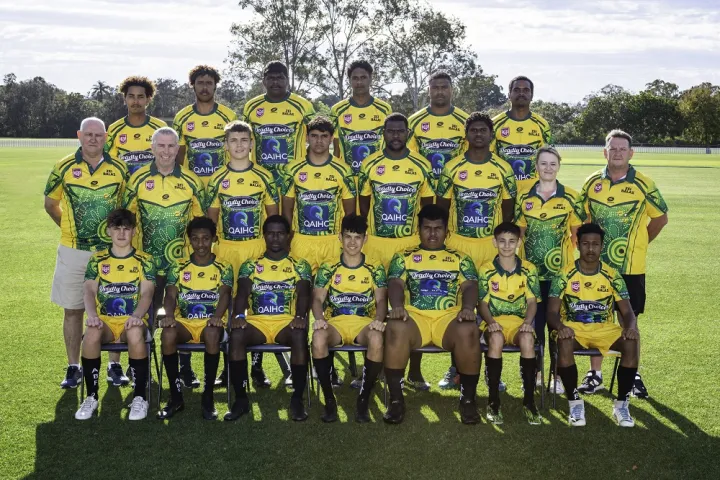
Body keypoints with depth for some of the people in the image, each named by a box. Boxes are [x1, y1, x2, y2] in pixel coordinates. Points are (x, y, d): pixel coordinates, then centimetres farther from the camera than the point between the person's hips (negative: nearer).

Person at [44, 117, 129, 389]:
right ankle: (73, 368, 16)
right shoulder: (64, 167, 0)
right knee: (72, 310, 5)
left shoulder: (119, 169, 0)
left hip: (111, 251, 0)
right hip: (73, 251, 0)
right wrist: (69, 227, 9)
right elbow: (50, 203, 12)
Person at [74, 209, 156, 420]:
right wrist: (92, 314, -22)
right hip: (105, 320, 1)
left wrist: (137, 315, -25)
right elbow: (89, 291, -1)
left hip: (133, 320, -1)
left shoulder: (144, 261, 7)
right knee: (91, 334, -34)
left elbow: (147, 293, -5)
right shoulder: (97, 260, 11)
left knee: (135, 334, -37)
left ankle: (140, 397, -23)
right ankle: (91, 397, -18)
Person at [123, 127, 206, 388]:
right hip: (147, 262, 0)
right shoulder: (138, 179, -1)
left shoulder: (192, 181, 0)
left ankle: (185, 368, 20)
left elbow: (200, 220, 7)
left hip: (183, 261, 0)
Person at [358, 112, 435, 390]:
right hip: (375, 244, 0)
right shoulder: (370, 165, 3)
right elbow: (363, 205, 7)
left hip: (411, 244, 0)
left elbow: (428, 206, 7)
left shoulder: (421, 166, 3)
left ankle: (414, 372, 12)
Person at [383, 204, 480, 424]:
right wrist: (397, 306, -19)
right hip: (414, 316, 0)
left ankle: (468, 399, -19)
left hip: (450, 317, 0)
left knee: (468, 331, -35)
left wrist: (468, 307, -17)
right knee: (395, 329, -36)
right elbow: (395, 284, 4)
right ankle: (396, 400, -26)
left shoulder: (461, 259, 22)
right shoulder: (403, 257, 20)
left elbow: (470, 286, 6)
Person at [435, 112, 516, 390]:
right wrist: (441, 240, 0)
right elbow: (442, 205, 5)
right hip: (458, 244, 0)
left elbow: (508, 208, 8)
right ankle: (456, 367, 14)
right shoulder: (452, 168, 1)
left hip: (492, 245, 0)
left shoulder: (503, 169, 3)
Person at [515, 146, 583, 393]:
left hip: (560, 270, -1)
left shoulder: (570, 197, 0)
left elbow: (577, 233, 5)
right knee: (533, 321, 6)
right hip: (531, 270, 2)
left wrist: (575, 259, -3)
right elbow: (520, 232, 10)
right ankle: (535, 372, 19)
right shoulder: (524, 197, 4)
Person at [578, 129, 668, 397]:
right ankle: (595, 374, 18)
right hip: (596, 265, 2)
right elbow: (581, 219, 13)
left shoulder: (643, 185, -5)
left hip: (631, 266, -2)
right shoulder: (592, 183, 3)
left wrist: (640, 243, 4)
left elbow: (660, 218, 5)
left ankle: (632, 375, 18)